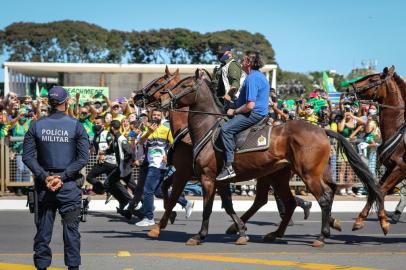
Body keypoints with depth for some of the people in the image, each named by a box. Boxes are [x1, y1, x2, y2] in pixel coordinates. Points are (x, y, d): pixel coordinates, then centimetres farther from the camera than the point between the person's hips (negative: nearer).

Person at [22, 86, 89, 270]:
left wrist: (44, 177, -7)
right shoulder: (76, 126, -5)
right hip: (69, 185, -2)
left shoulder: (36, 126, 0)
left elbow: (27, 156, -4)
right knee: (71, 228, 5)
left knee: (43, 228, 9)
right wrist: (63, 177, -10)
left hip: (44, 185, 2)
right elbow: (83, 158, -10)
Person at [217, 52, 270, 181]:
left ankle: (228, 167, -29)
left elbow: (250, 105, -25)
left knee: (226, 129, -23)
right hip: (261, 113, 11)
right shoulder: (260, 76, 17)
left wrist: (234, 111, -11)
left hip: (254, 114, -11)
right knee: (228, 126, 23)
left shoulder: (252, 78, -17)